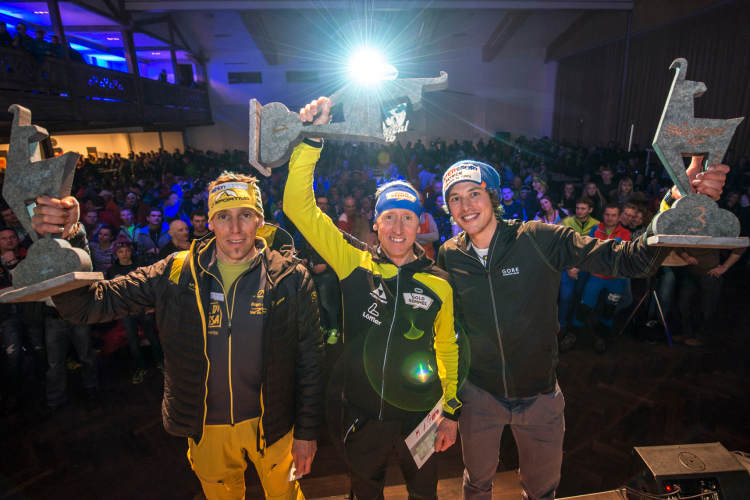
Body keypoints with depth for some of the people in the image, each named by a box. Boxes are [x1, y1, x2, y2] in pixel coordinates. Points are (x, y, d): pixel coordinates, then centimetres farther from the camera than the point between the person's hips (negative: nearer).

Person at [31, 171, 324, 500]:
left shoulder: (291, 278, -14)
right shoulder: (176, 273, -9)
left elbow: (309, 359, -9)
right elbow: (88, 304, -12)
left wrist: (306, 432, -5)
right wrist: (65, 239, -28)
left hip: (271, 425, -1)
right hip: (207, 429, 2)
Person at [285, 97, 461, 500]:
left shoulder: (439, 284, -8)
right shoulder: (354, 263, -12)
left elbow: (447, 348, 3)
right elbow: (299, 206, -16)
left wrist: (451, 411, 4)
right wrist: (311, 138, -24)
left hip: (419, 416, 0)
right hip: (362, 416, 1)